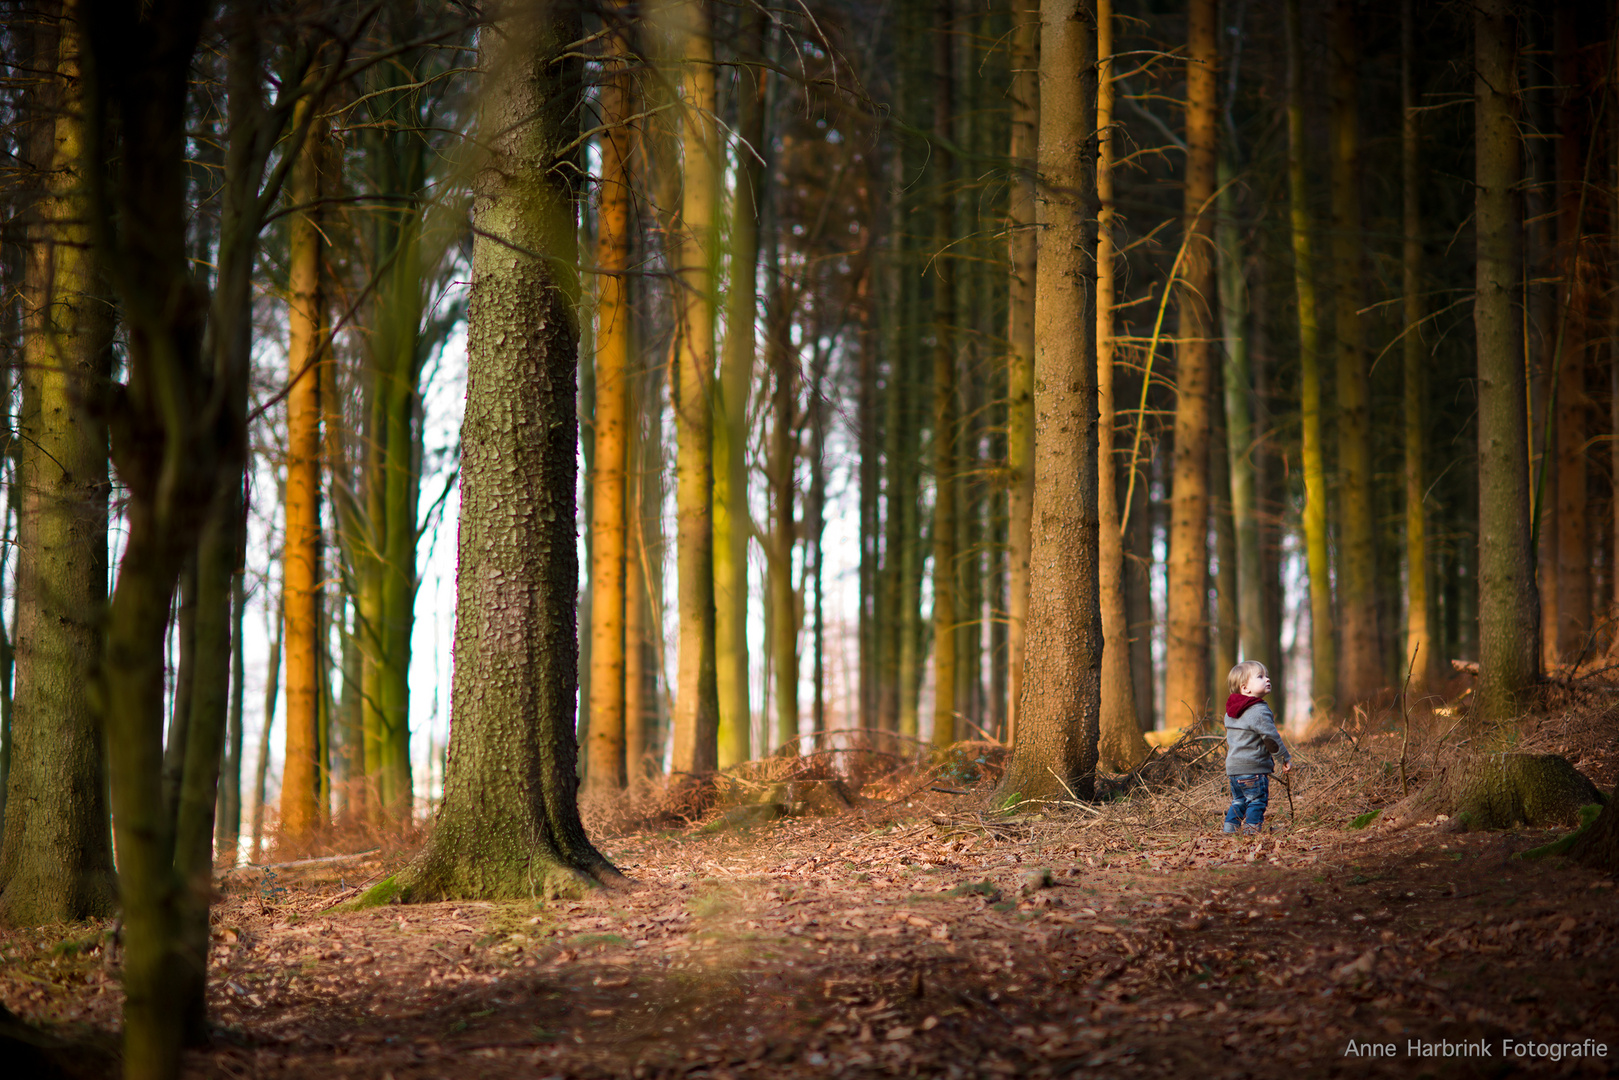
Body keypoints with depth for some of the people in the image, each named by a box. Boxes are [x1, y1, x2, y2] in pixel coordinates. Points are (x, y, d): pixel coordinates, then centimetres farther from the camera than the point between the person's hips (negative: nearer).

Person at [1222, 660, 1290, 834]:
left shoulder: (1231, 712, 12)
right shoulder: (1259, 711, -15)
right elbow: (1271, 737, -16)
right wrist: (1286, 758, -5)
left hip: (1233, 767, 8)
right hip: (1254, 767, -8)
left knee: (1238, 802, 17)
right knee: (1257, 802, -1)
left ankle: (1229, 830, 15)